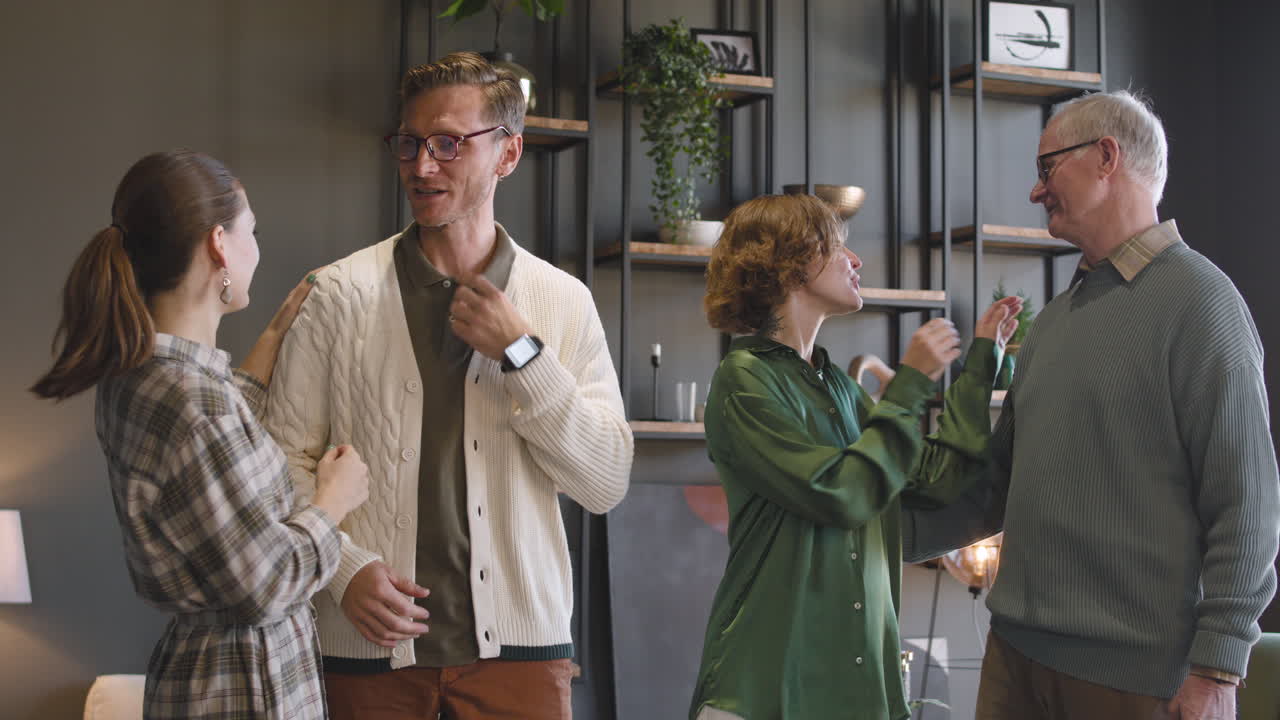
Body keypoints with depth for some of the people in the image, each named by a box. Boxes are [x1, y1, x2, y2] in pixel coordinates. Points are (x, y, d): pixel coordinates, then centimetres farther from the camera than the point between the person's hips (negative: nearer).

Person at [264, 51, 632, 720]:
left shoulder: (563, 301, 3)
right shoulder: (341, 293, 1)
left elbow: (607, 483, -2)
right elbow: (288, 459, 0)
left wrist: (520, 352, -10)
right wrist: (346, 569, -14)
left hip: (517, 639, 1)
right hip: (371, 639, 0)